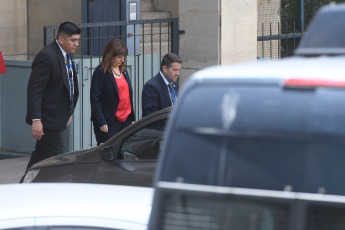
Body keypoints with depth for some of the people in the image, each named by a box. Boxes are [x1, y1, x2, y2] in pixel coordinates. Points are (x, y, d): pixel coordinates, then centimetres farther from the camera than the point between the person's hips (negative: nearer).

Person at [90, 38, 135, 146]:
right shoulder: (101, 72, -7)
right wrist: (101, 123, -15)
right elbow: (94, 99, -10)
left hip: (126, 120, 7)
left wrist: (132, 119, 14)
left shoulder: (123, 70, 14)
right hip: (109, 123, -7)